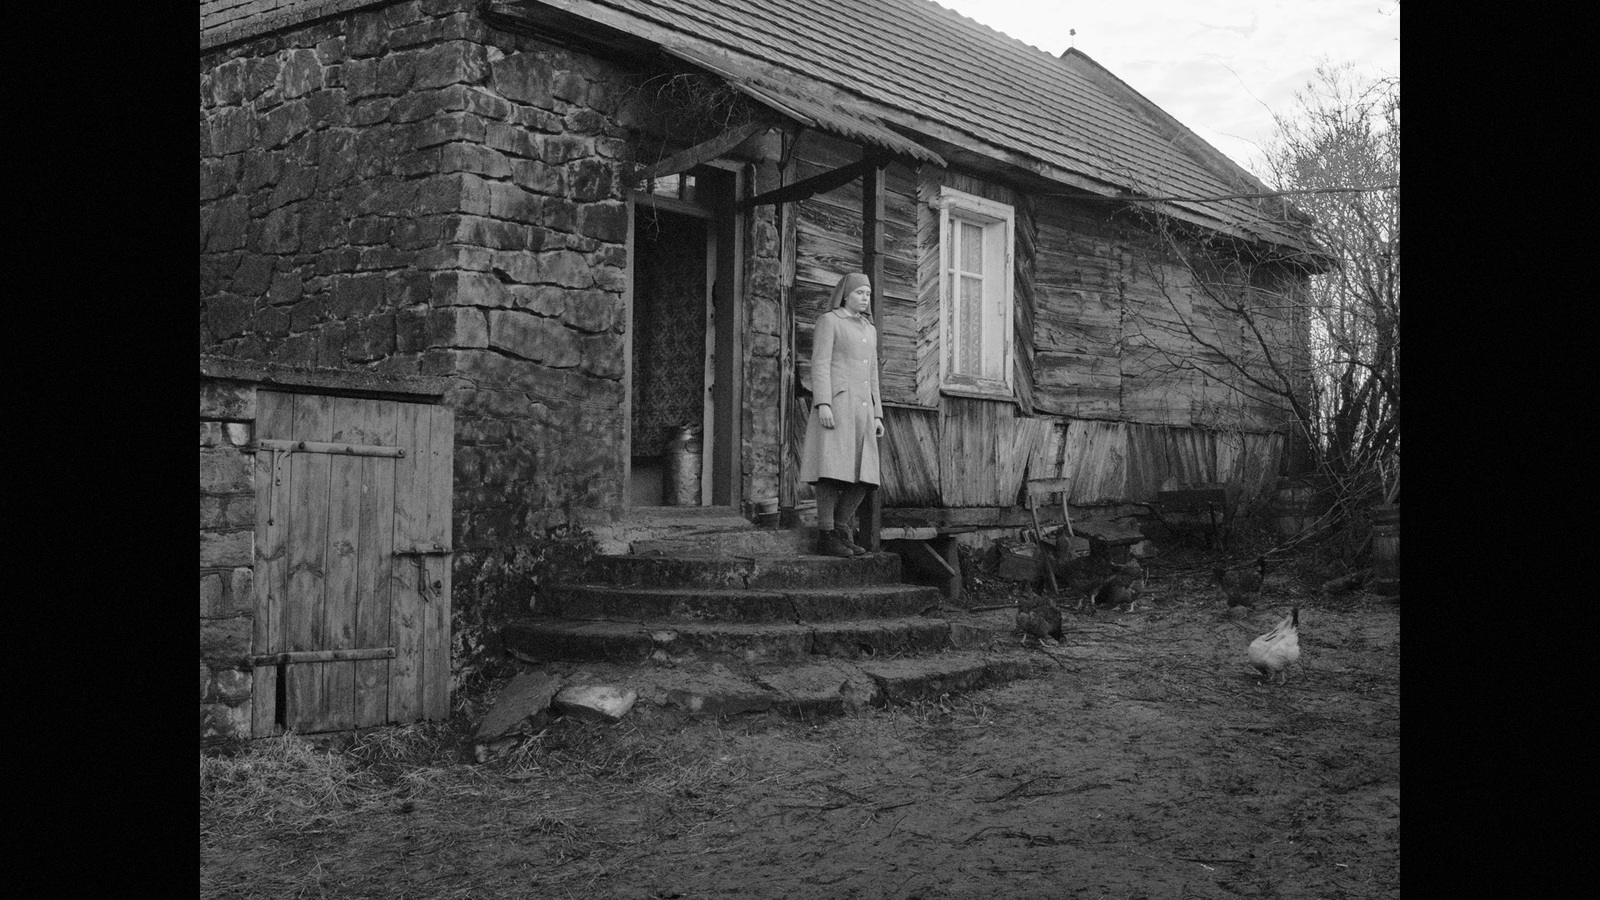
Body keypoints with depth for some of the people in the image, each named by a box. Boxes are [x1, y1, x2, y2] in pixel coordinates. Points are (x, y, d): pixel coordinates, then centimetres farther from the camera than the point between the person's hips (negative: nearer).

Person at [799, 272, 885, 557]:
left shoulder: (869, 330, 23)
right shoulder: (828, 321, 2)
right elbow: (820, 364, -8)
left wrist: (877, 416, 14)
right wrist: (822, 404, -19)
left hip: (861, 408, 7)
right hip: (835, 402, -7)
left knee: (864, 475, 0)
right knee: (834, 469, -13)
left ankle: (840, 528, 11)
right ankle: (825, 537, -10)